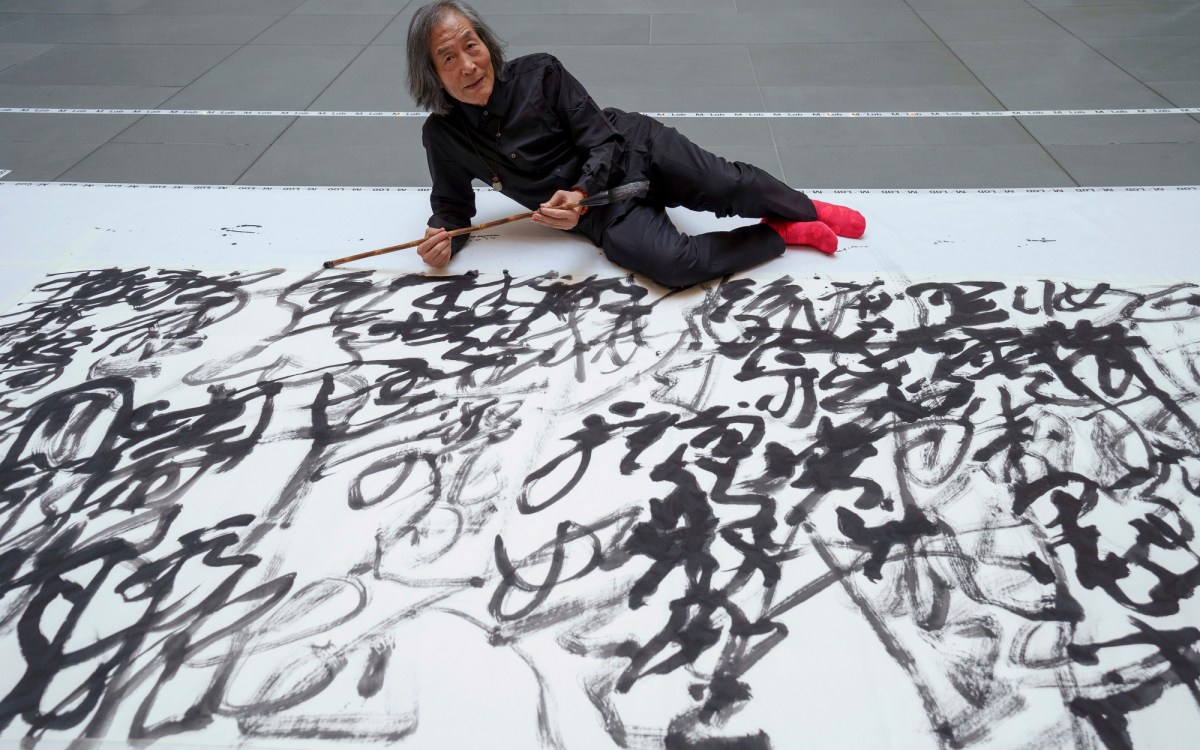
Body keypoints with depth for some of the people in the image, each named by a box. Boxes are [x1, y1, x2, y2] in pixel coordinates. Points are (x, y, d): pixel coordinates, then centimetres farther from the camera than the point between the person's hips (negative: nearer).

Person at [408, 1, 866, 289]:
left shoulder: (538, 73, -11)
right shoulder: (443, 135, -6)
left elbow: (604, 141, -10)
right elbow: (452, 206, 7)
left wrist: (578, 192, -29)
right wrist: (443, 240, -17)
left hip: (633, 148, 0)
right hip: (602, 214, 1)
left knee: (729, 185, -25)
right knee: (675, 264, -28)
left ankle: (807, 210, 7)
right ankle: (781, 234, -4)